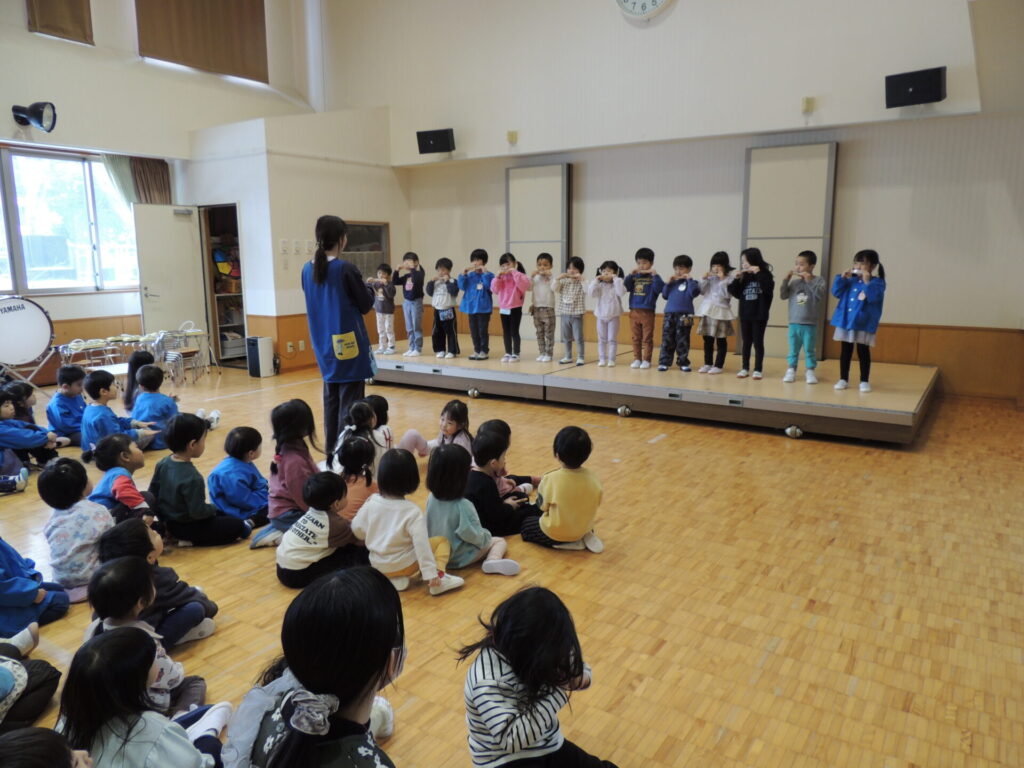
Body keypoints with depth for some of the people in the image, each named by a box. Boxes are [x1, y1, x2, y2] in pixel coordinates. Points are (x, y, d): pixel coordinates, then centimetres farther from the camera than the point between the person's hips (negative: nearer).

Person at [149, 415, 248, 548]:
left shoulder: (163, 463, -6)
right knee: (237, 526, -7)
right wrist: (212, 508, -6)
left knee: (222, 514, 25)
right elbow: (198, 512, -27)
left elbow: (153, 492, 5)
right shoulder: (193, 478, -31)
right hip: (185, 527, -9)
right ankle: (191, 540, -5)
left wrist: (162, 513, 19)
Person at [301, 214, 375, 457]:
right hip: (349, 346, -7)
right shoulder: (346, 268, -15)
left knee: (331, 401, 15)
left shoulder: (307, 270, 5)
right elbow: (365, 305, -8)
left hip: (325, 347, 7)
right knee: (349, 403, -1)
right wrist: (369, 289, 12)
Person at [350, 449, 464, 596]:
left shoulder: (371, 503, -8)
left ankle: (394, 578, 9)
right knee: (442, 540, 9)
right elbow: (421, 544, -24)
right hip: (405, 565, -4)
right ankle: (439, 577, -10)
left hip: (377, 566, 4)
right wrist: (430, 573, -22)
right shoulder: (413, 511, -20)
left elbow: (357, 530, 2)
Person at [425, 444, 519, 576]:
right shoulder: (463, 506, -30)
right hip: (459, 558, -7)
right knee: (500, 541, 7)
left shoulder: (431, 499, -8)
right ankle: (493, 559, -17)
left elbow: (429, 527, 6)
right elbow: (473, 534, -27)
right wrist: (486, 536, -6)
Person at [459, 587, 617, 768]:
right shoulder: (488, 682, -28)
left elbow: (581, 668, 8)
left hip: (549, 747, 7)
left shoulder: (539, 653, -7)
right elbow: (511, 739, -33)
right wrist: (560, 693, -32)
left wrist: (579, 678, -18)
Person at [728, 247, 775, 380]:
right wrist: (736, 280, -8)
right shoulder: (743, 277, 6)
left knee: (758, 342, 2)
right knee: (746, 342, 10)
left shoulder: (764, 274, -6)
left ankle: (758, 370, 9)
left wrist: (759, 274, -24)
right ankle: (745, 368, 18)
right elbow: (737, 294, 5)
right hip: (745, 315, 4)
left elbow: (768, 289, -22)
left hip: (759, 315, -4)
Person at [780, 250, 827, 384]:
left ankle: (810, 372, 12)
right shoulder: (794, 281, 4)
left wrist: (810, 281, -19)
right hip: (794, 323, 3)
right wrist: (785, 280, -6)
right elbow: (783, 296, 3)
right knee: (793, 349, 9)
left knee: (810, 350, 5)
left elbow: (820, 295, -17)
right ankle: (791, 370, 16)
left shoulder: (818, 280, -2)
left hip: (810, 324, -3)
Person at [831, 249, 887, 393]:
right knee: (846, 350, 9)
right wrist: (842, 278, -5)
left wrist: (867, 282, -25)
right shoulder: (850, 281, 9)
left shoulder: (877, 282, -5)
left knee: (863, 351, 2)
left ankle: (864, 381, 10)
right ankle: (843, 379, 16)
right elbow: (836, 292, 3)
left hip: (864, 323, -4)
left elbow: (873, 297, -21)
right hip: (845, 320, 4)